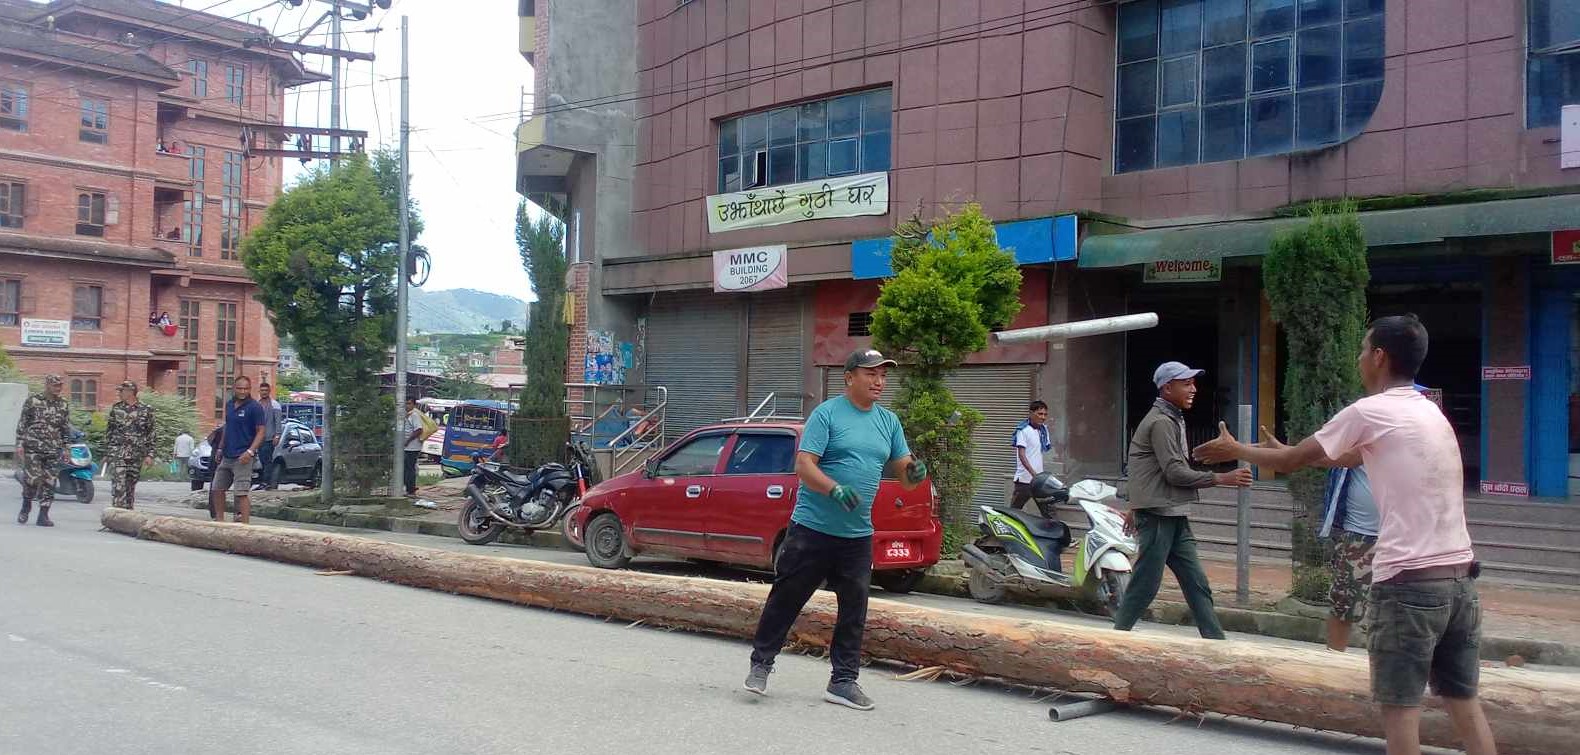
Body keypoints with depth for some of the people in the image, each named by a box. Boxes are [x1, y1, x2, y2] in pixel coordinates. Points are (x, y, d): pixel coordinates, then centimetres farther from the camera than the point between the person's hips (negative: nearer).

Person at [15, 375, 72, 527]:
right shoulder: (32, 401, 0)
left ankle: (43, 515, 6)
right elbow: (22, 424, 2)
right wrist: (20, 444, -4)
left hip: (53, 451, 3)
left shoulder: (63, 405, 10)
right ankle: (26, 507, 16)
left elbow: (66, 428, 16)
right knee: (32, 478, -10)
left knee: (49, 482, 0)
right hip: (33, 448, -3)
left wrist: (66, 447, 12)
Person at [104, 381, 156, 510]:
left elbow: (150, 434, 4)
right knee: (118, 485, -12)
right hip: (118, 453, 0)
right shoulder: (116, 408, 8)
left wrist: (149, 454, -1)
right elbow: (108, 430, 13)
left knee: (131, 485, 8)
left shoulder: (146, 410, 3)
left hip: (137, 455, 0)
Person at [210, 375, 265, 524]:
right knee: (216, 489, 13)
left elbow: (261, 432, -12)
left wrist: (250, 451, -22)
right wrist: (220, 448, 18)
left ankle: (245, 525, -7)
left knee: (241, 493, -10)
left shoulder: (254, 407, -10)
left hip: (242, 457, -8)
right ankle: (219, 520, 25)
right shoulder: (229, 404, 12)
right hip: (226, 456, 8)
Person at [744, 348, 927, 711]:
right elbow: (804, 465, -13)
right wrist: (835, 489, -30)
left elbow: (904, 474, 14)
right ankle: (761, 663, 18)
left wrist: (915, 473, -11)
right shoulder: (827, 414, -7)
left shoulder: (889, 422, 11)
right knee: (786, 598, 3)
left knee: (854, 608, 7)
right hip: (812, 528, -5)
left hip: (858, 535, 5)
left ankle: (844, 680, 17)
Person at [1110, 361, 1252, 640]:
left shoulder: (1171, 419, 18)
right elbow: (1175, 472, -19)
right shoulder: (1161, 422, -14)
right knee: (1145, 584, -4)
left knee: (1196, 582, 5)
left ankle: (1216, 641, 5)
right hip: (1158, 515, -10)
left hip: (1174, 516, 10)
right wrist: (1221, 478, -17)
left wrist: (1135, 507, 26)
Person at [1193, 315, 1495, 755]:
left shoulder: (1370, 412, -7)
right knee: (1463, 700, 13)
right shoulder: (1431, 413, 17)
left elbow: (1291, 461, 2)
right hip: (1458, 574, 8)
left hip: (1409, 581, -8)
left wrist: (1235, 450, 19)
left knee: (1399, 706, 1)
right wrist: (1297, 452, 44)